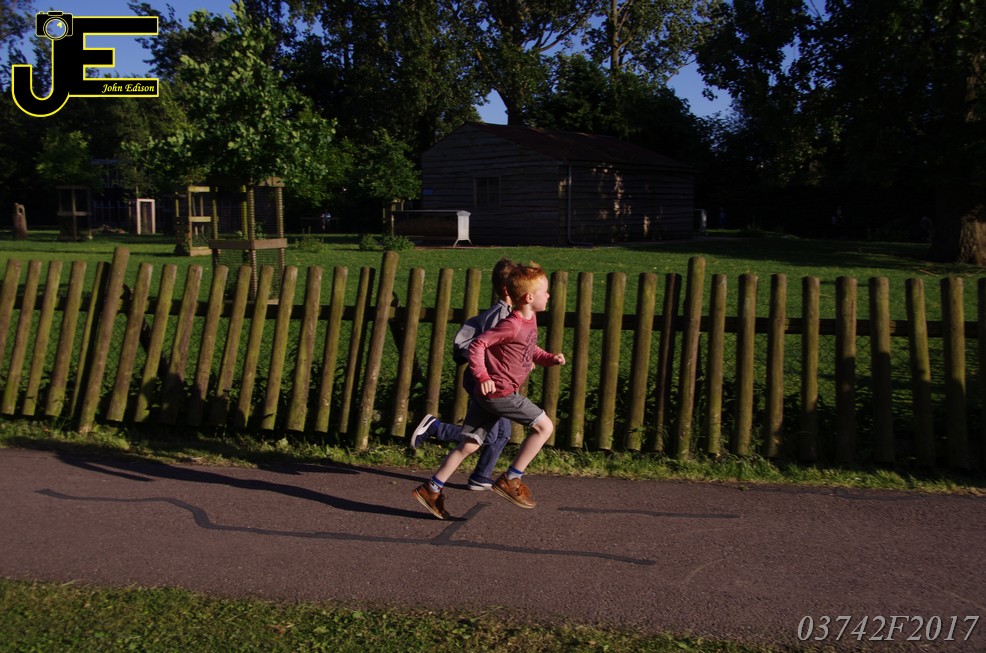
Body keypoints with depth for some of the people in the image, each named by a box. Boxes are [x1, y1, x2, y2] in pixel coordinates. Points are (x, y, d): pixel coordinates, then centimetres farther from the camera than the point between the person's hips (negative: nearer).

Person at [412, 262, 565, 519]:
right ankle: (510, 479, 1)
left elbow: (531, 349, 26)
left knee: (469, 445, 11)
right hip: (498, 392, -9)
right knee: (544, 426, -4)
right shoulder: (512, 325, -18)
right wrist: (482, 376, -29)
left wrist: (551, 358, 10)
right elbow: (477, 345, -21)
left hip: (488, 393, 9)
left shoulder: (530, 319, 12)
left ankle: (432, 489, 15)